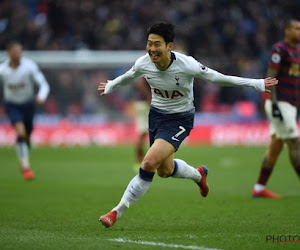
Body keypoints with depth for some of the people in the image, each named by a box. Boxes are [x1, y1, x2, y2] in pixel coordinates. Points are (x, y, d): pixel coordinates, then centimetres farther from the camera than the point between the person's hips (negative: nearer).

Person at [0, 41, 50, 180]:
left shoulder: (29, 66, -18)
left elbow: (44, 85, -16)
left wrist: (41, 97, -37)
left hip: (28, 104, 2)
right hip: (12, 105, -2)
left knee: (27, 134, 10)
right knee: (20, 132, -22)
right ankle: (25, 167, -15)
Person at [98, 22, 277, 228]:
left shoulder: (186, 65, -27)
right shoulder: (143, 64, -15)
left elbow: (216, 78, -14)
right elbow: (128, 77, 10)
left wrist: (256, 84, -8)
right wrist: (111, 86, 30)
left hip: (179, 119, -5)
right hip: (156, 114, 5)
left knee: (149, 163, -22)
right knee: (165, 170, 17)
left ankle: (117, 212, -13)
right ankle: (198, 174, 51)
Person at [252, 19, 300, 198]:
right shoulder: (280, 49, -10)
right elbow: (271, 77, -15)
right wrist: (274, 103, -22)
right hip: (280, 103, -9)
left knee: (276, 147, 9)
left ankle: (259, 188, 13)